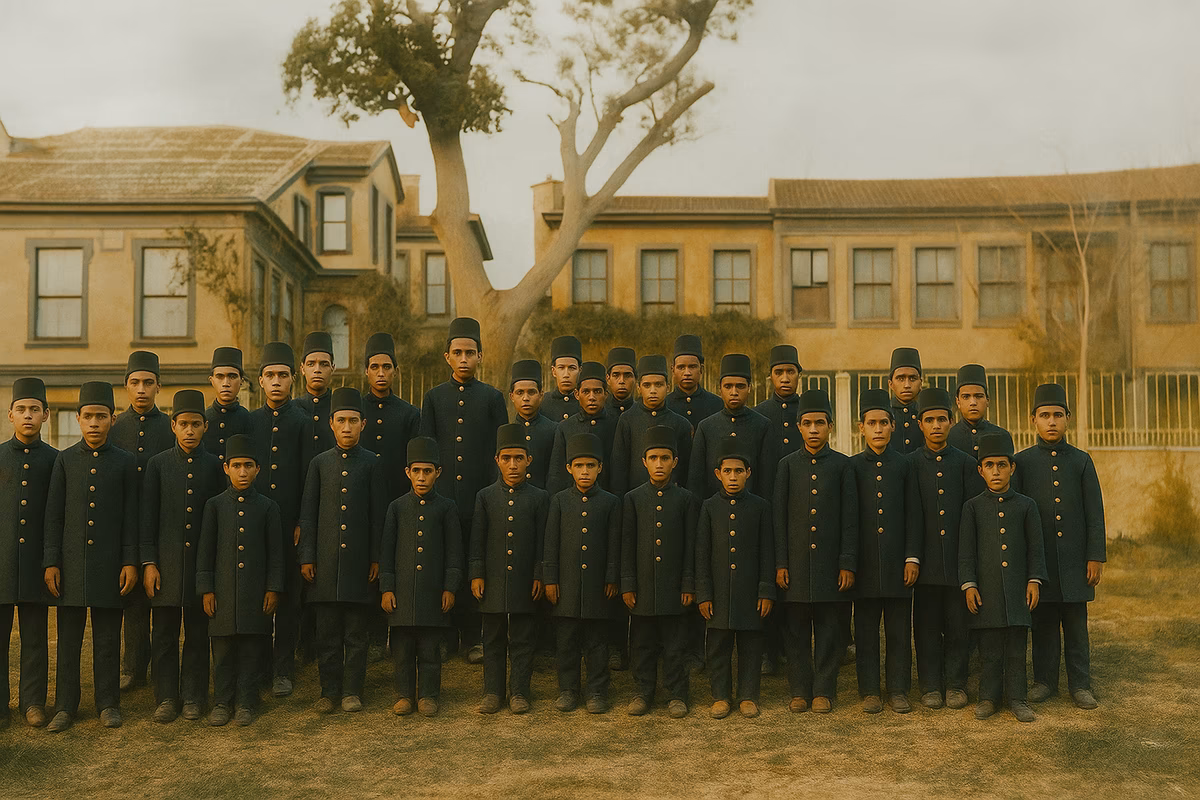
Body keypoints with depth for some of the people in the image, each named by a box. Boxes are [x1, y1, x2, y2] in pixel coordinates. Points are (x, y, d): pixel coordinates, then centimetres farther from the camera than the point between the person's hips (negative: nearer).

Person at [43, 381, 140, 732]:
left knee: (108, 637, 5)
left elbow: (130, 516, 3)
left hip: (109, 563, -1)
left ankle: (108, 703, 15)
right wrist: (51, 562, -1)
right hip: (71, 562, 1)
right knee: (69, 637, 5)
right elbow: (53, 514, 4)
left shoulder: (126, 461, 3)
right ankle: (65, 706, 14)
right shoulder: (65, 459, 6)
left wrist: (130, 562, -4)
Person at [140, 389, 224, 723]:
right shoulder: (158, 464, 4)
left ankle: (193, 697, 16)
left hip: (203, 560, 0)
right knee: (164, 635, 4)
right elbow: (148, 517, 2)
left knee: (198, 634, 6)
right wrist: (148, 563, -4)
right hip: (166, 563, 0)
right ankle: (166, 698, 14)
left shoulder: (214, 466, 5)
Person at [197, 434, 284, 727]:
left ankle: (245, 703, 14)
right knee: (223, 648, 5)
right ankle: (222, 703, 16)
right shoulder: (215, 505, 4)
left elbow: (276, 552, 4)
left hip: (256, 590, 0)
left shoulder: (268, 507, 3)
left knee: (252, 648, 4)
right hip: (223, 590, 0)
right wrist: (206, 589, -1)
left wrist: (273, 589, -2)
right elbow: (206, 550, 4)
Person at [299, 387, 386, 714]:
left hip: (359, 561, -1)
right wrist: (306, 557, 0)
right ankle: (329, 690, 16)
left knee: (356, 632, 5)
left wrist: (376, 558, -1)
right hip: (326, 561, 1)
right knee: (327, 632, 6)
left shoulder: (371, 463, 3)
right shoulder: (319, 463, 7)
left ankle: (352, 690, 14)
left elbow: (378, 514, 3)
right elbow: (308, 514, 7)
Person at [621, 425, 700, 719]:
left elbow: (691, 546, 2)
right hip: (642, 587, 1)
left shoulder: (687, 500, 2)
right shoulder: (633, 499, 4)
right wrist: (627, 584, -2)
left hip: (673, 587, -1)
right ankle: (643, 692, 20)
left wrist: (689, 585, -4)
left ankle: (676, 694, 16)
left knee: (674, 645, 5)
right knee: (642, 644, 8)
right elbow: (627, 544, 3)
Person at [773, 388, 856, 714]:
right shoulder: (787, 465, 6)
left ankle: (823, 690, 14)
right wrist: (780, 563, -2)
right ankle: (800, 691, 16)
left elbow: (850, 518, 1)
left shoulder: (843, 465, 4)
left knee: (829, 631, 4)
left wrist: (848, 564, -5)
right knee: (796, 632, 5)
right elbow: (779, 517, 4)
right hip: (796, 564, 1)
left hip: (831, 563, -1)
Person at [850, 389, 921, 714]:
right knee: (866, 630, 5)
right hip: (865, 562, 0)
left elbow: (913, 514, 5)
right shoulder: (853, 466, 5)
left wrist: (912, 557, -3)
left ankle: (899, 690, 13)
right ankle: (869, 691, 13)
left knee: (899, 629, 5)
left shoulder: (904, 465, 7)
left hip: (898, 562, 0)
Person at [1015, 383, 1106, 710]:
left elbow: (1095, 512, 3)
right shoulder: (1022, 461, 4)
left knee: (1076, 625, 5)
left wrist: (1096, 557, -3)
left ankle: (1080, 684, 13)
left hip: (1075, 558, 0)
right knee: (1043, 624, 6)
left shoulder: (1081, 461, 5)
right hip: (1038, 558, 0)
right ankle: (1045, 681, 16)